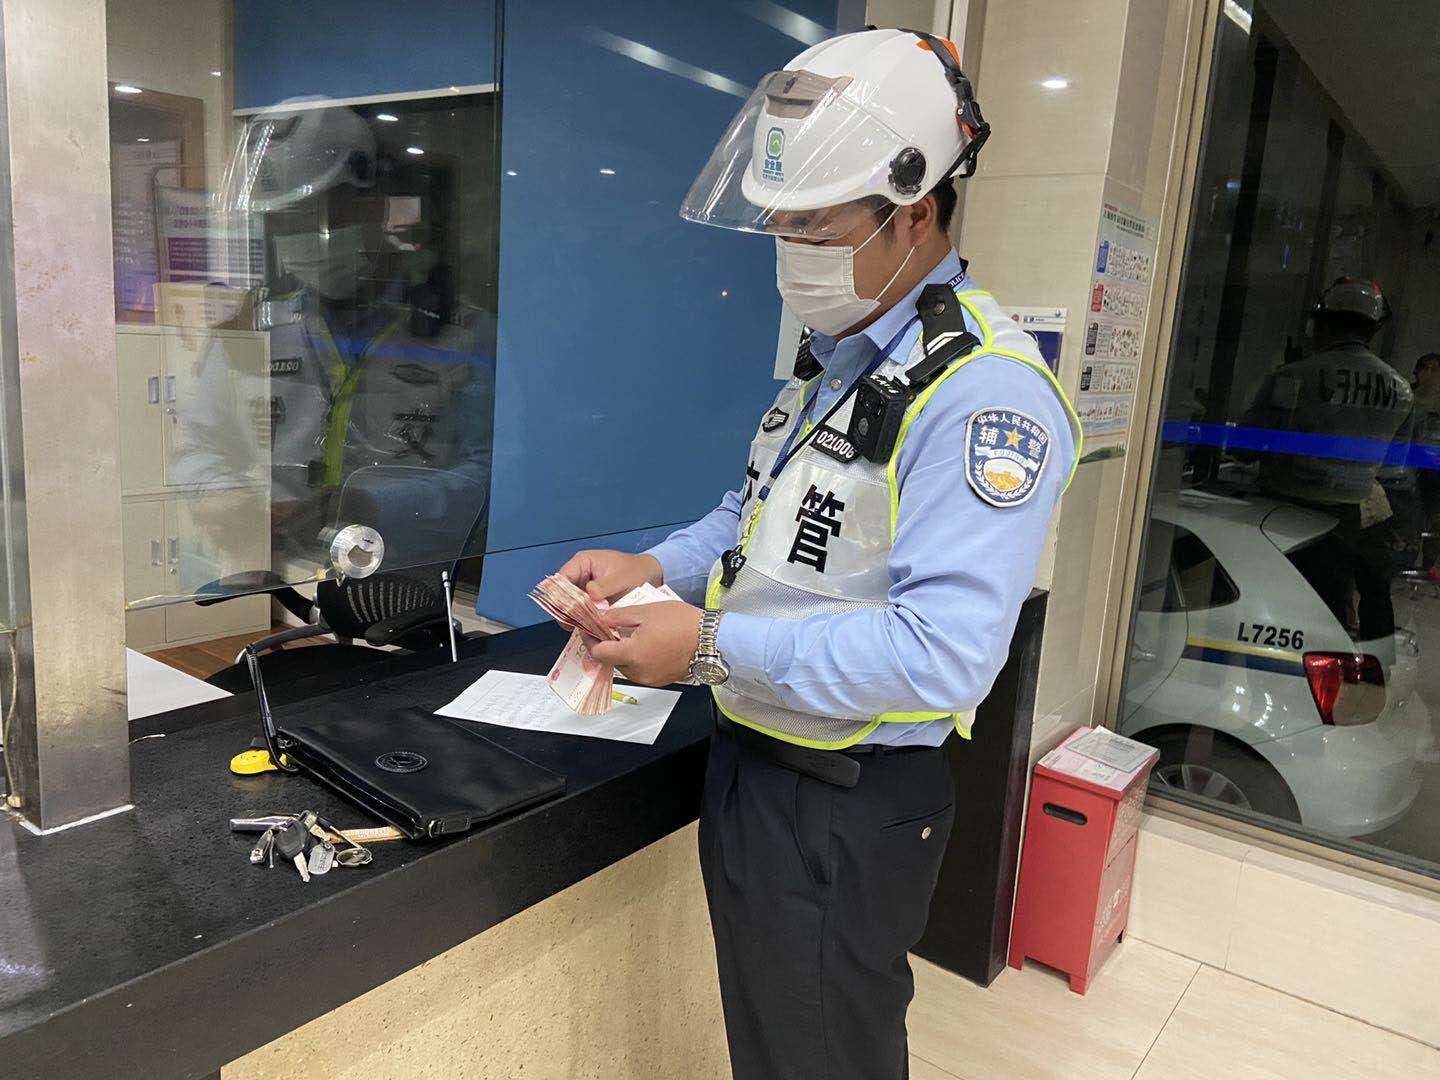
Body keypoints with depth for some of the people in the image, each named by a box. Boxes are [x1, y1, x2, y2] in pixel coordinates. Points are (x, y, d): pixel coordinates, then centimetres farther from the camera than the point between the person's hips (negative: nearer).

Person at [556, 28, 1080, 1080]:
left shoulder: (983, 391, -24)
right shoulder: (836, 353, 8)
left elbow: (942, 655, -31)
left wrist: (714, 647, -25)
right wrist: (657, 567, -1)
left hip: (850, 809, -9)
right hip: (748, 758, 9)